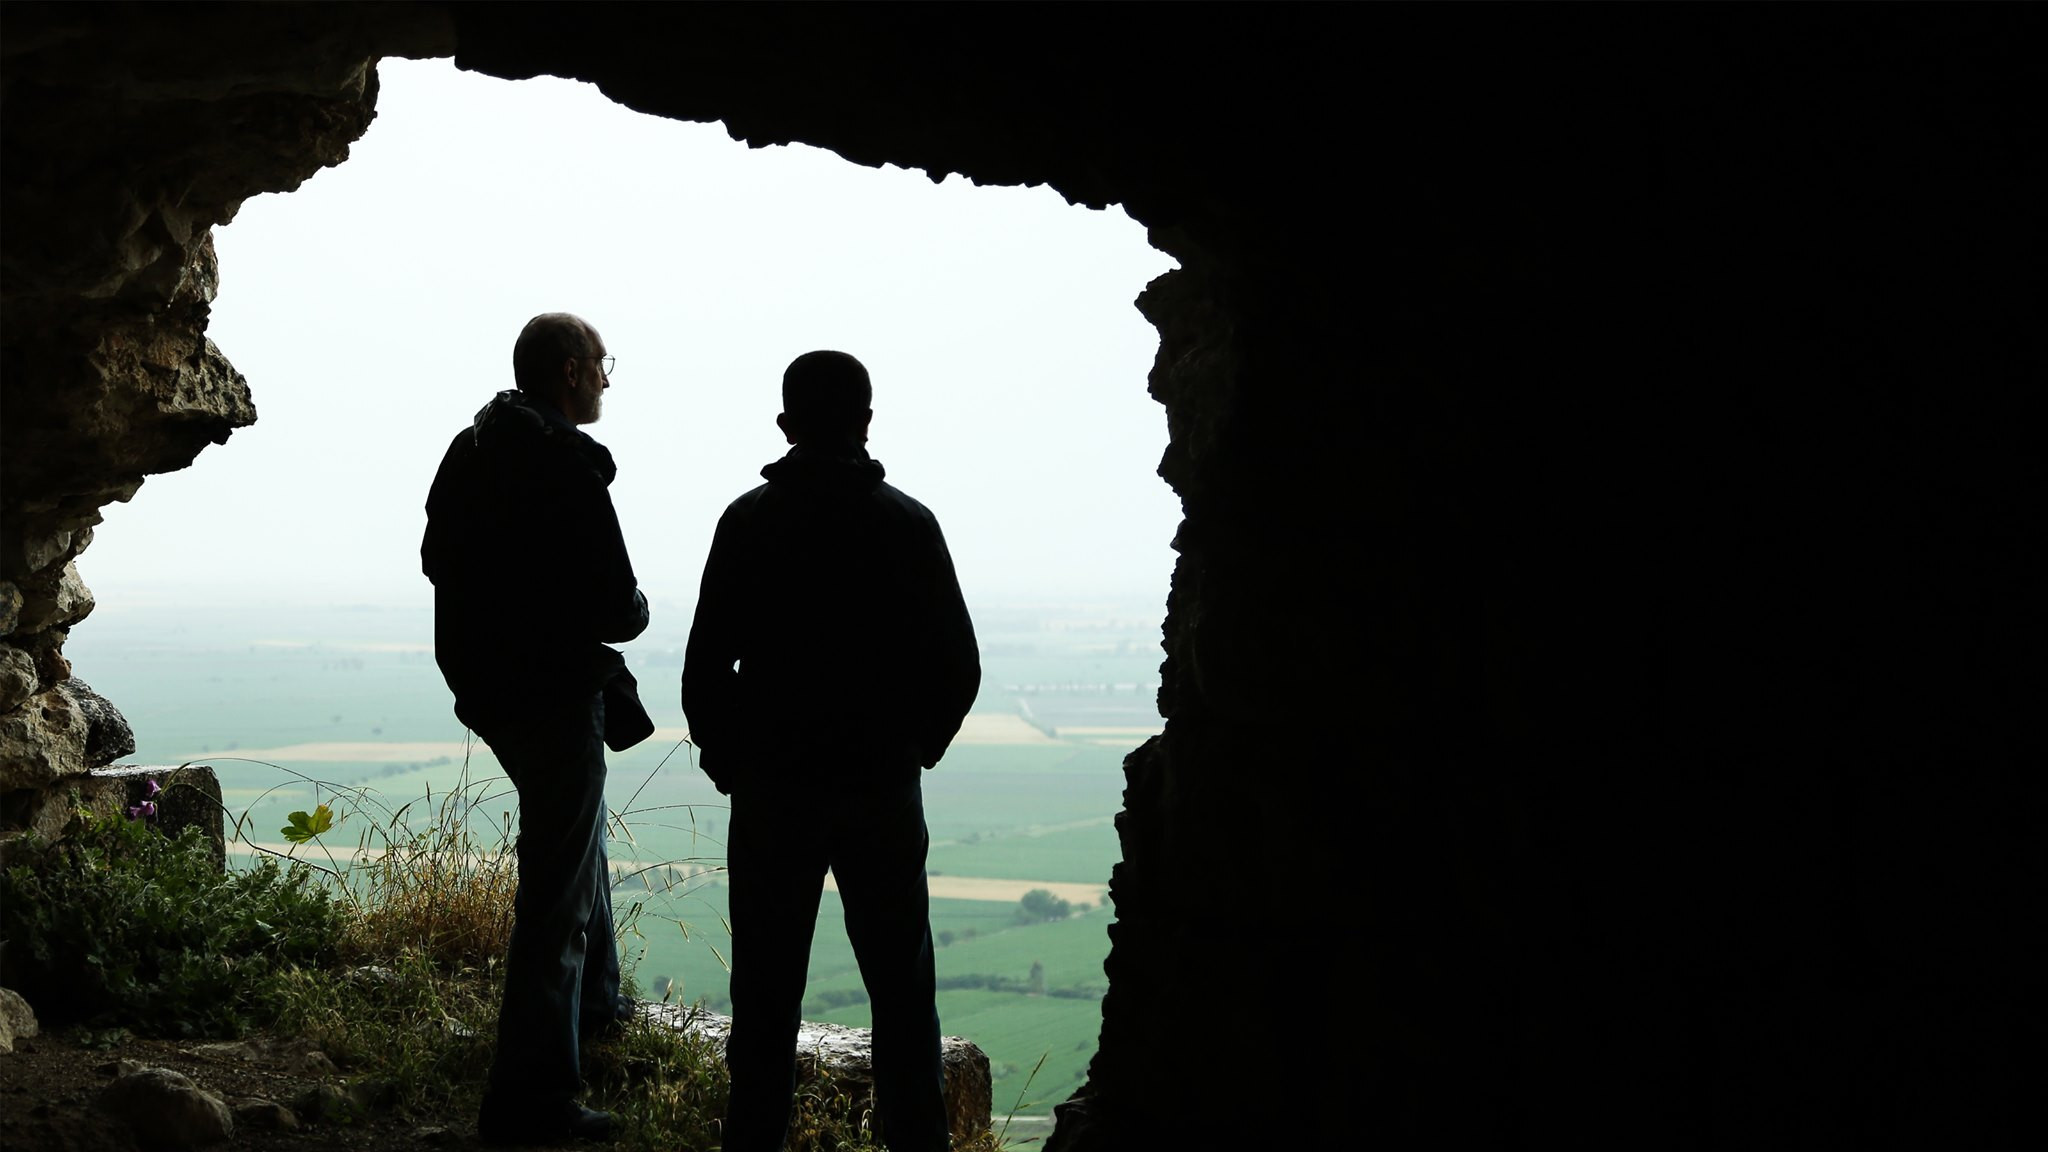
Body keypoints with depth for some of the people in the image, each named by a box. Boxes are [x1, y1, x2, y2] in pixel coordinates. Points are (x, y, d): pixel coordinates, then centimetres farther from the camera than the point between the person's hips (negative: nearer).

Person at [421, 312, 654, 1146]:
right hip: (552, 693, -10)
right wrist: (634, 611, -1)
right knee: (556, 893, -5)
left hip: (486, 688, 10)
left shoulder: (468, 452, 5)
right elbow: (615, 606, -23)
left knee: (576, 834, 30)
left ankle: (594, 1000, 46)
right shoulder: (567, 467, -21)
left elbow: (438, 560, 17)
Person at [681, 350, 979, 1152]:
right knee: (901, 988, 8)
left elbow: (706, 666, -6)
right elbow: (956, 665, -2)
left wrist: (726, 757, 9)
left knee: (767, 990, 7)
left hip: (770, 790, 0)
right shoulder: (908, 524, -2)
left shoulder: (748, 522, -4)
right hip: (883, 787, 0)